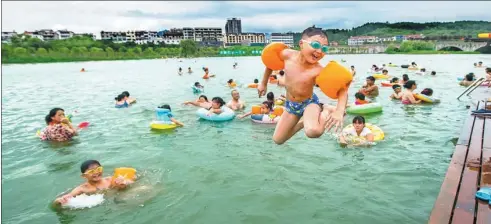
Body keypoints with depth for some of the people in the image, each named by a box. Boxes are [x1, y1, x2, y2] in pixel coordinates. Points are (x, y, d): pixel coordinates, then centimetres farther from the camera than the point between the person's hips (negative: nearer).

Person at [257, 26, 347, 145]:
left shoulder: (318, 71, -30)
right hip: (291, 104, 4)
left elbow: (342, 89, -30)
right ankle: (302, 123, 32)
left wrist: (339, 112, -46)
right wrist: (264, 83, 12)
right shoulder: (288, 55, -19)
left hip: (309, 103, -4)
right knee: (277, 140, 10)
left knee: (313, 131, -37)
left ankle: (325, 111, -4)